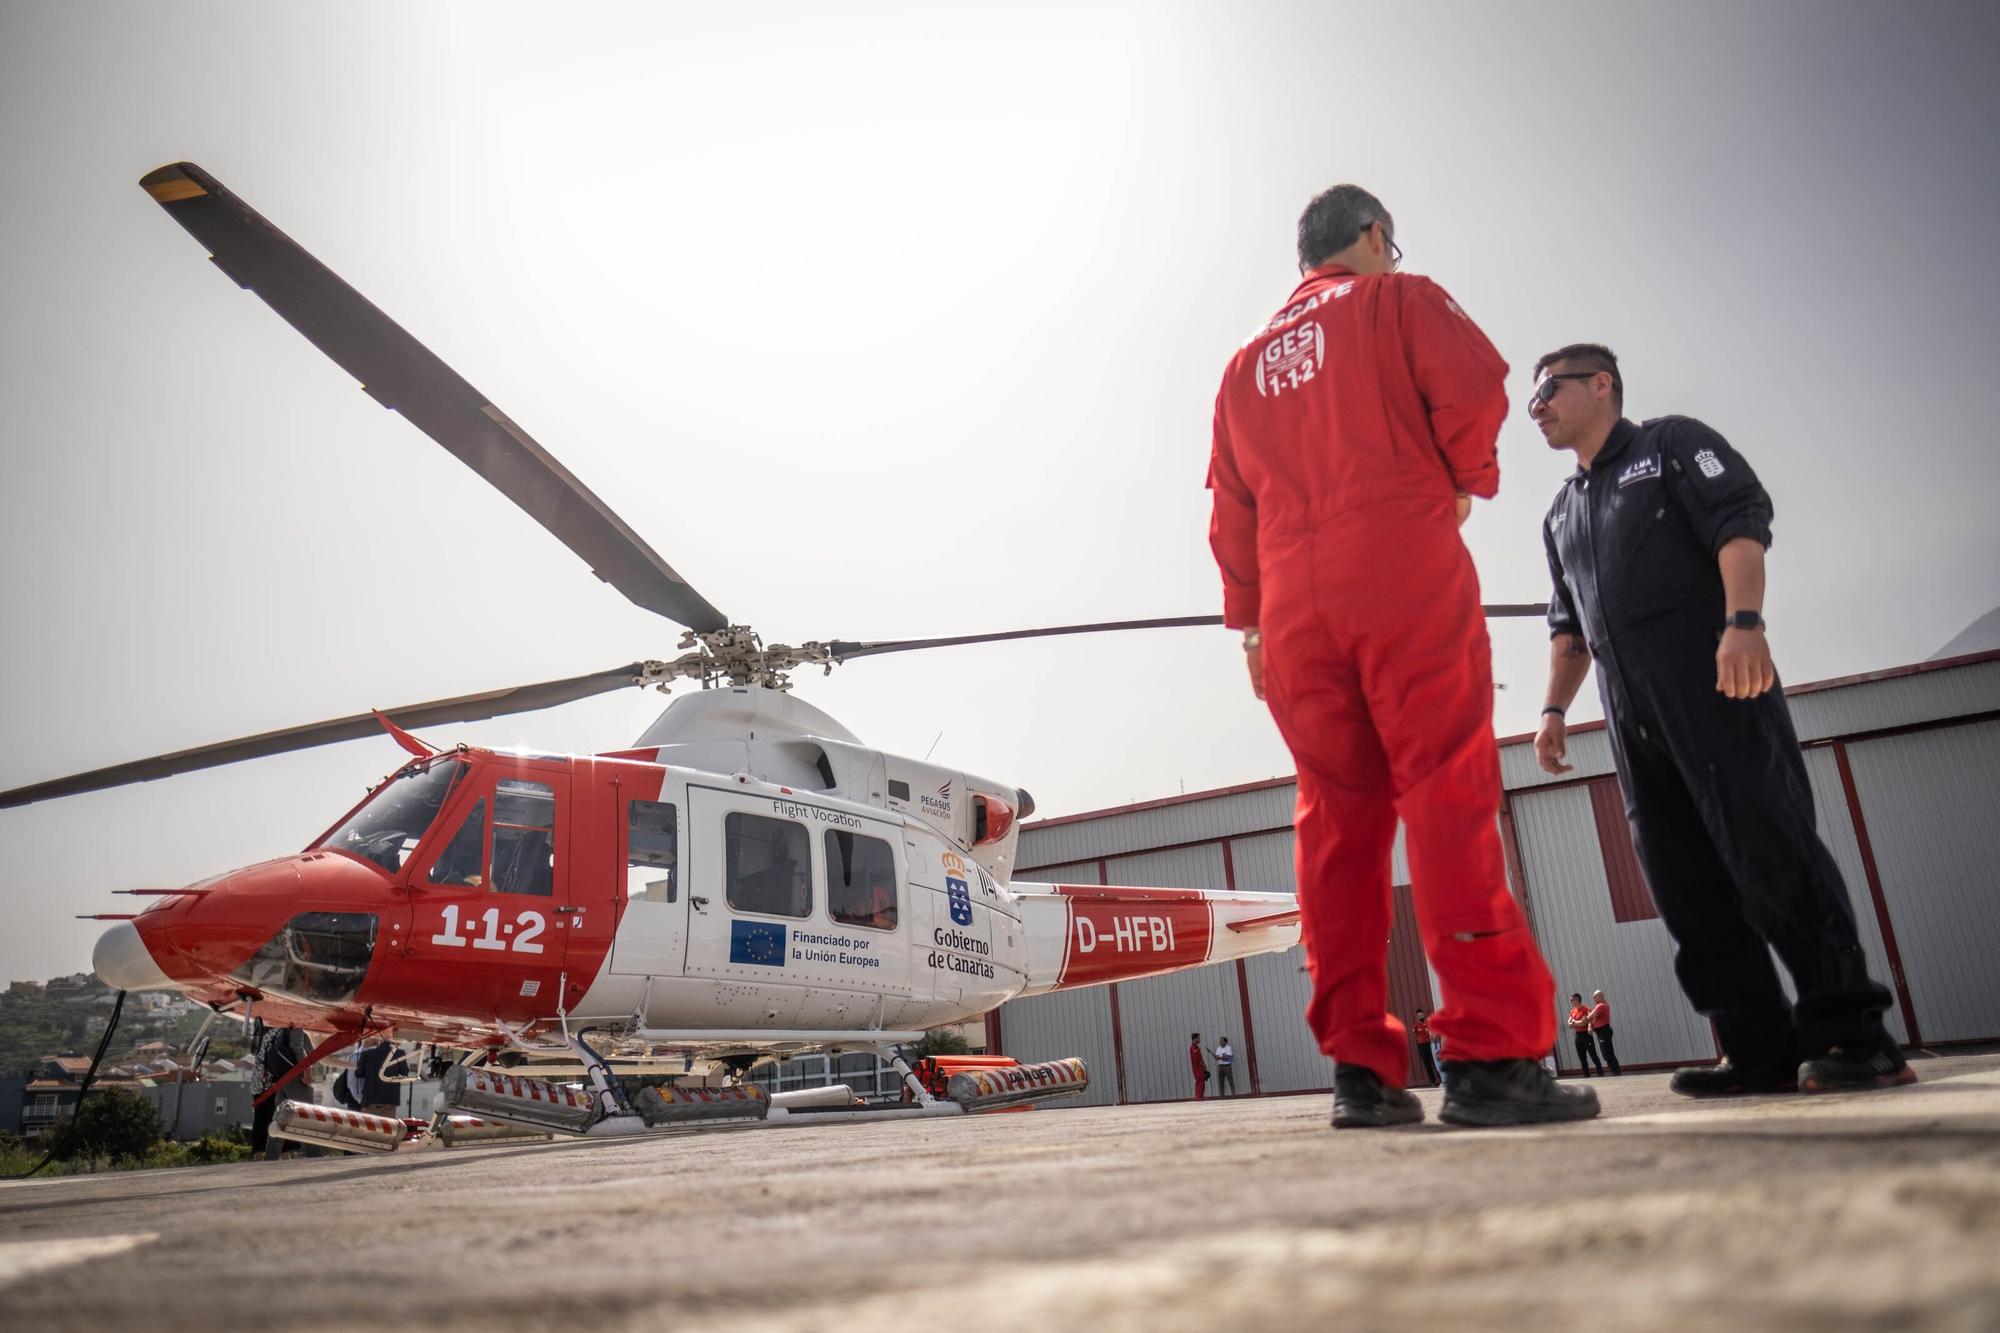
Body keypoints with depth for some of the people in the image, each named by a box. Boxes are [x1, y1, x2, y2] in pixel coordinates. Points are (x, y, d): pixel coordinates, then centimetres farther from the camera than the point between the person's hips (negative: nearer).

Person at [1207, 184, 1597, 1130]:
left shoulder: (1247, 362, 26)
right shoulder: (1398, 300, 12)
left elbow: (1230, 509, 19)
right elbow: (1474, 387, -6)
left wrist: (1248, 623, 17)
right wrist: (1463, 482, 12)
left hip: (1294, 608, 5)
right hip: (1404, 574, -5)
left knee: (1336, 821, 1)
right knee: (1449, 799, -9)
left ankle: (1361, 1067, 0)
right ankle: (1488, 1056, -15)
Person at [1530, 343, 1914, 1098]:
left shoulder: (1672, 443, 9)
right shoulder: (1561, 516, 26)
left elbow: (1741, 522, -6)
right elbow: (1569, 626, 25)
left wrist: (1743, 621, -21)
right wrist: (1555, 708, 13)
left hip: (1713, 680, -6)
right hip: (1630, 711, 7)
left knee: (1766, 843, -13)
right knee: (1682, 877, 0)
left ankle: (1852, 1035, -6)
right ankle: (1763, 1051, 2)